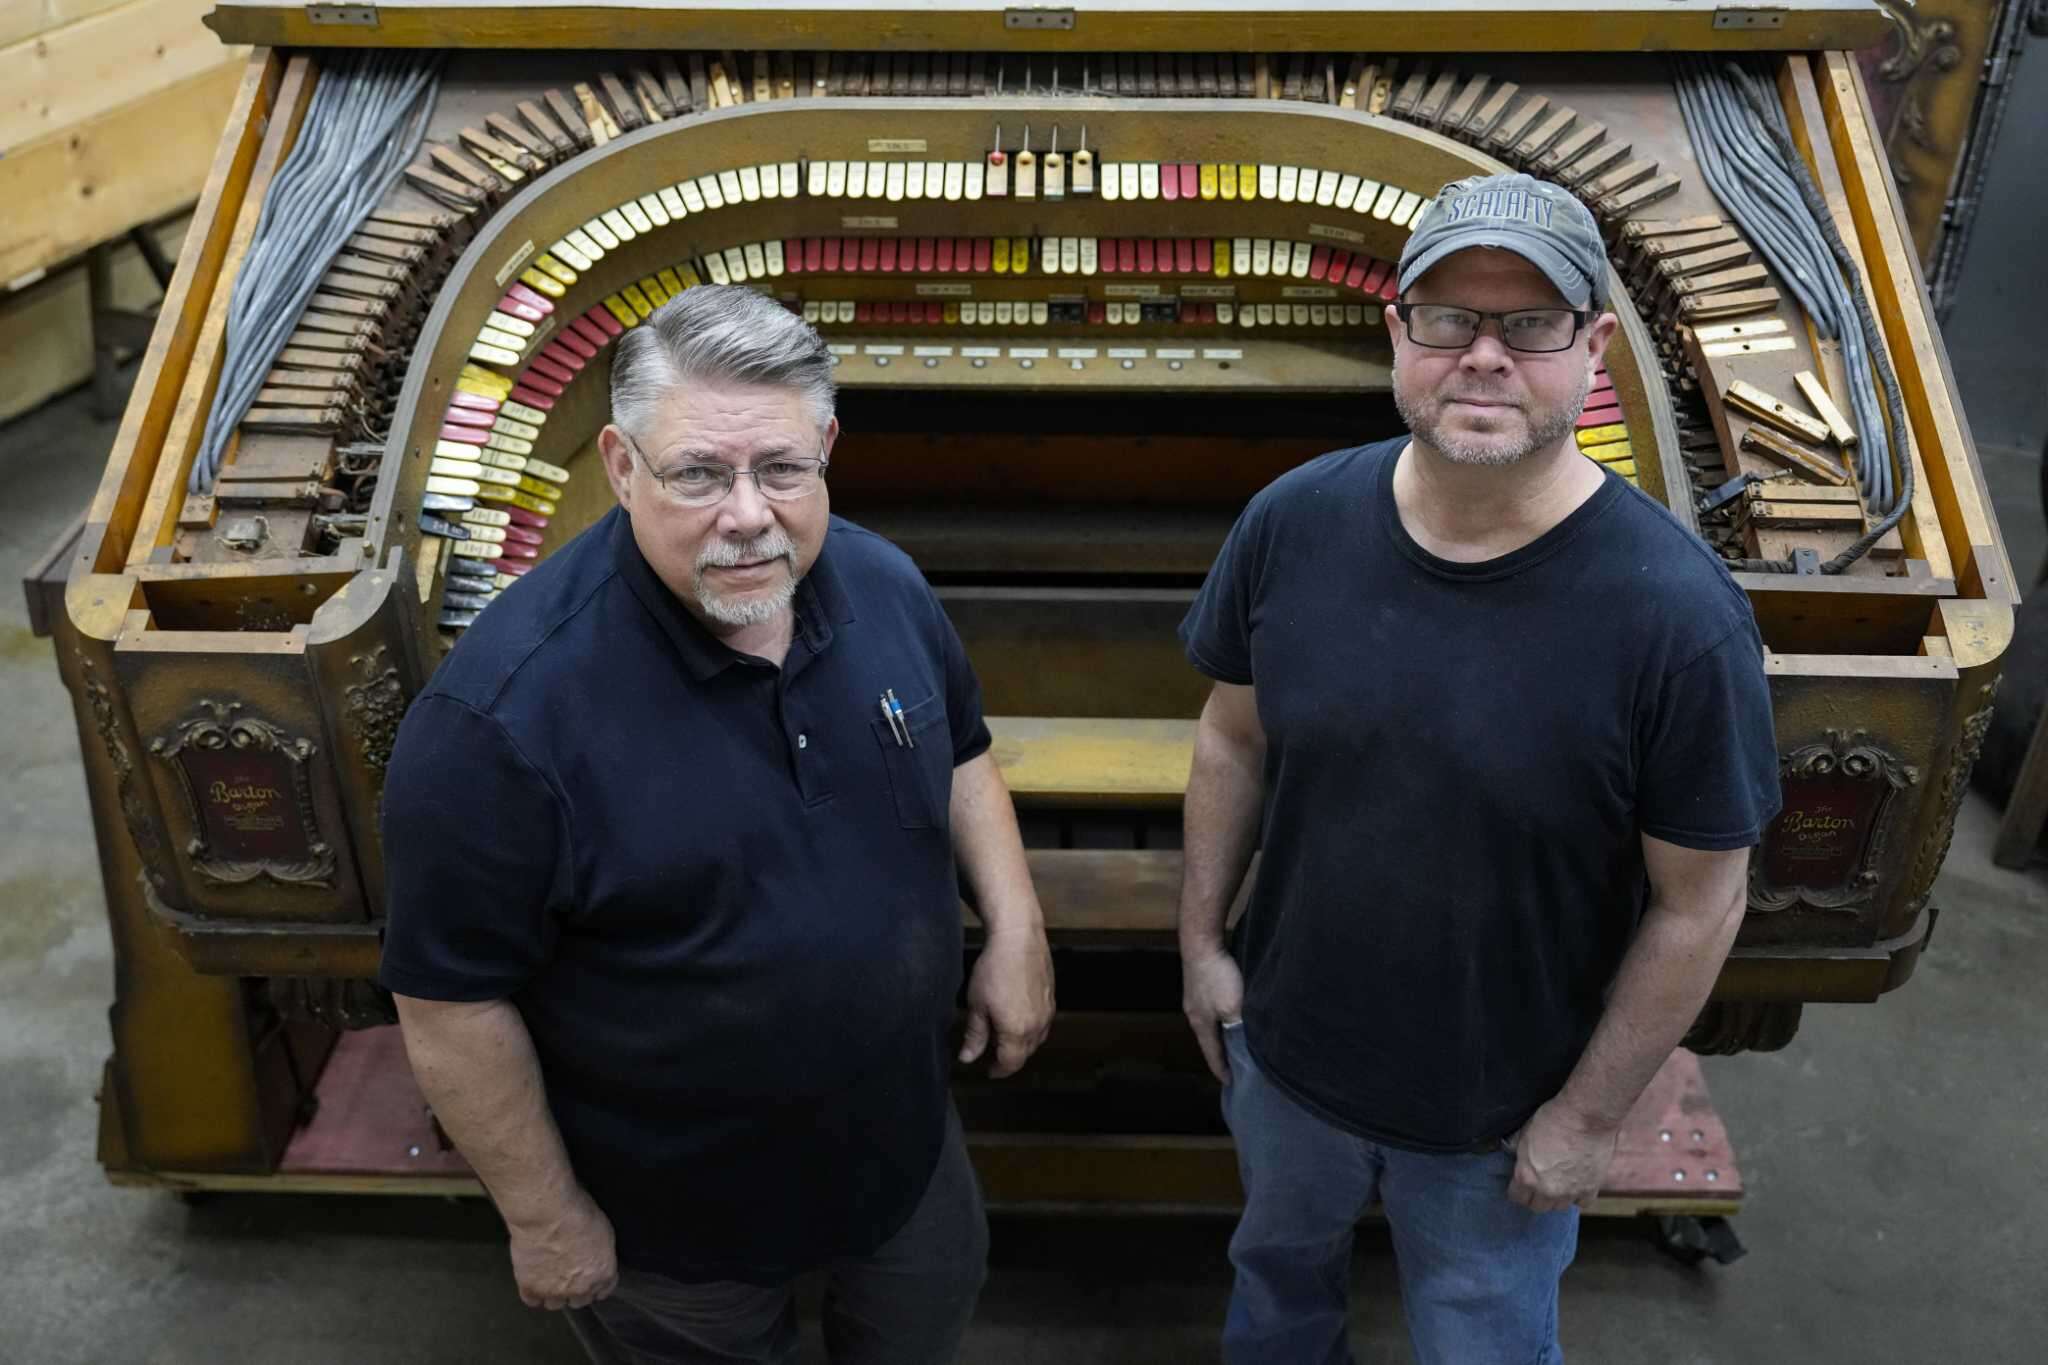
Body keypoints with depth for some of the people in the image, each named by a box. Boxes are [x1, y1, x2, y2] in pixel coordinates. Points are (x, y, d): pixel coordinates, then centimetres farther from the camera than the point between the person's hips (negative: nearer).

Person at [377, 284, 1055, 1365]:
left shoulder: (882, 583, -13)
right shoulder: (505, 710, -32)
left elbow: (959, 755, 6)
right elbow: (452, 1001, -23)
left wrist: (1016, 932, -2)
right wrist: (545, 1216, -14)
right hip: (671, 1203, -5)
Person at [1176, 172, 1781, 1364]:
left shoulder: (1677, 614, -27)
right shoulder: (1294, 522, -17)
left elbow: (1698, 900, -17)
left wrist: (1591, 1113, -10)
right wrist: (1202, 937, 3)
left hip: (1503, 1109, -3)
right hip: (1284, 1043, 3)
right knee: (1279, 1264, 31)